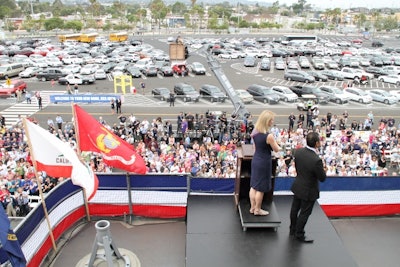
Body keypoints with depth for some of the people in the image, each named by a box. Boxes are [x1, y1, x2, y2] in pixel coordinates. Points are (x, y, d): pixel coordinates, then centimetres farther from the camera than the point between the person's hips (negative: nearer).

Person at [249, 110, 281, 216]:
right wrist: (274, 141, 7)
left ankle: (252, 207, 30)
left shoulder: (254, 132, -2)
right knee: (260, 188, 8)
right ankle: (257, 210, 22)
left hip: (255, 160, 7)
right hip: (264, 162, -7)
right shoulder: (269, 136, -24)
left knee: (253, 186, 17)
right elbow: (276, 149, -9)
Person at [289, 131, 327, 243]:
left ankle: (293, 229, 44)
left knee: (295, 208, 23)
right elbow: (322, 178, -20)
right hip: (308, 191, -7)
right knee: (304, 213, 12)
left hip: (297, 186, 7)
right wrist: (324, 170, -1)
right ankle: (299, 235, 29)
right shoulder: (316, 160, -34)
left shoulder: (298, 151, -13)